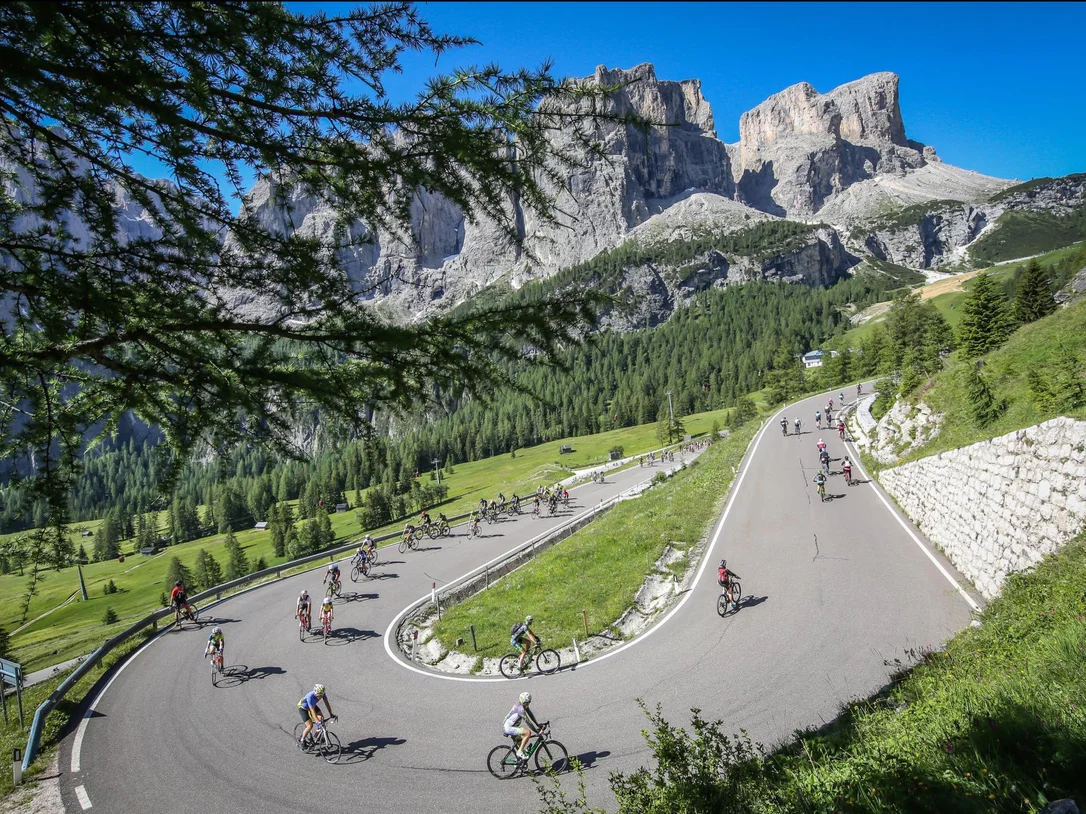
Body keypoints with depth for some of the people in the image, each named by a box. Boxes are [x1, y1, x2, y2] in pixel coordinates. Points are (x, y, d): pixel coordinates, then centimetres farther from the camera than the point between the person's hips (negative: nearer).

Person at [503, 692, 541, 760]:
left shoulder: (525, 706, 3)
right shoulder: (520, 708, -25)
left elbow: (531, 716, 8)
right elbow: (527, 721, -26)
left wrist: (539, 726, 1)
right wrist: (536, 730, -23)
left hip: (511, 727, 10)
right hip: (509, 728, -10)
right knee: (528, 732, -23)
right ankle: (520, 752, -16)